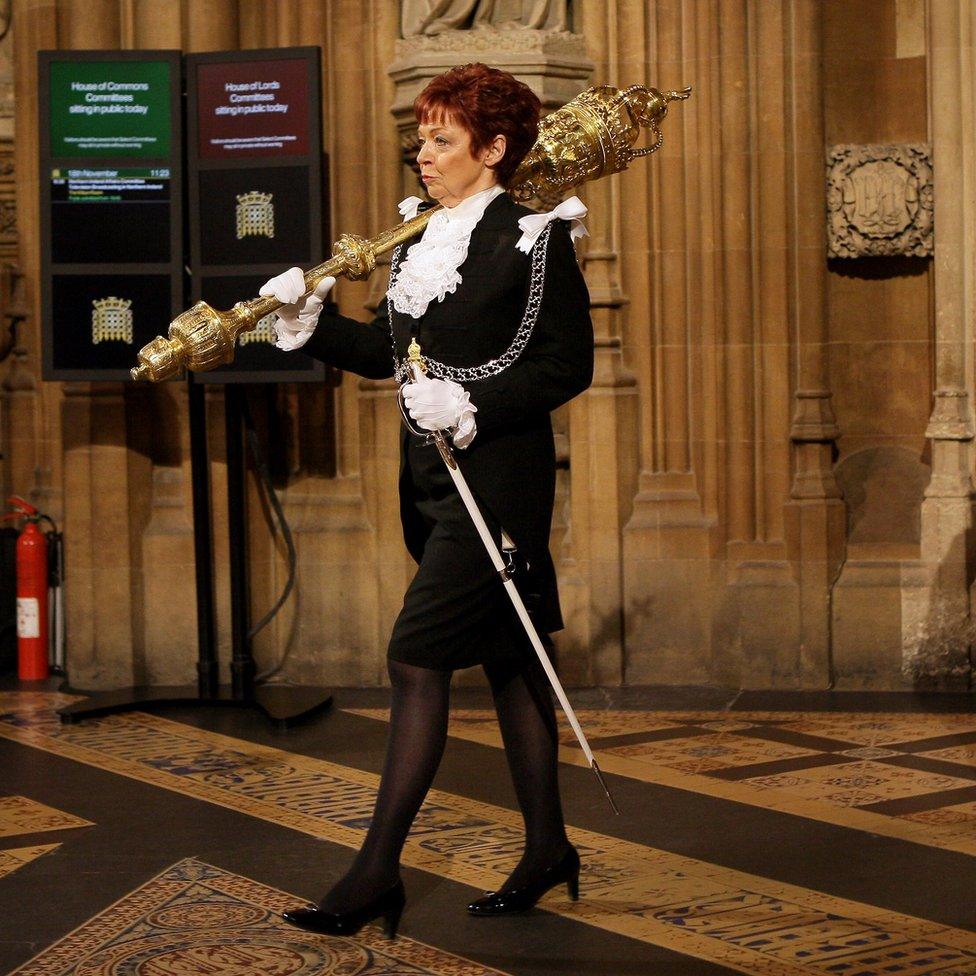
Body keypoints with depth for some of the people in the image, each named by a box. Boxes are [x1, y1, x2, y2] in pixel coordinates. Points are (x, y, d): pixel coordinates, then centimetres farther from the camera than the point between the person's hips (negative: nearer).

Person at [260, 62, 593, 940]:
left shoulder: (534, 237, -10)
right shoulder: (422, 235, 12)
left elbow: (569, 365, -12)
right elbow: (390, 351, 12)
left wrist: (474, 407, -20)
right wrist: (311, 324, -2)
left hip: (499, 478, -8)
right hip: (433, 478, 8)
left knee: (417, 660, -11)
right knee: (505, 660, 14)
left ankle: (378, 872, -6)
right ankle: (547, 847, 25)